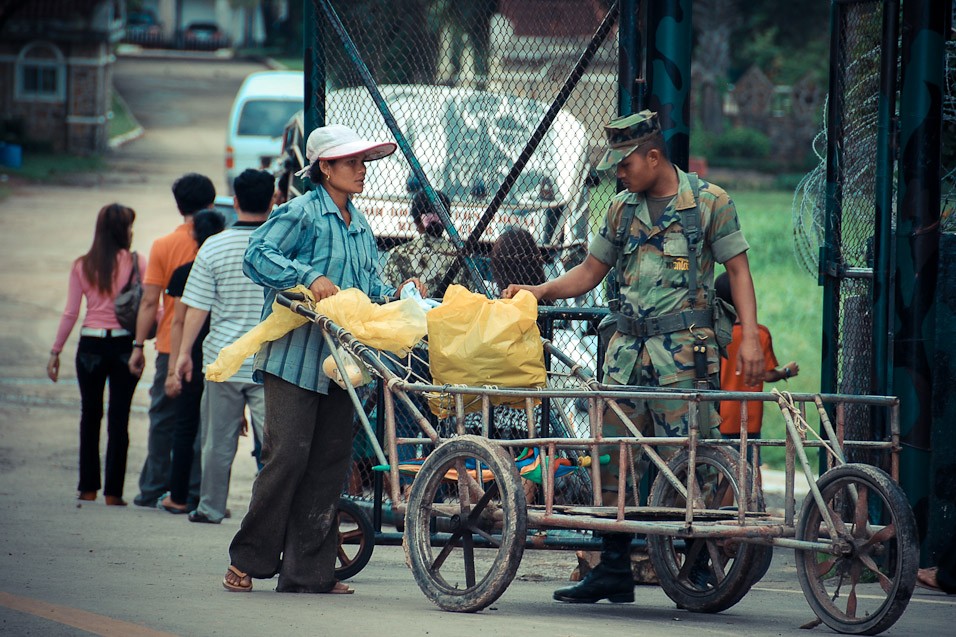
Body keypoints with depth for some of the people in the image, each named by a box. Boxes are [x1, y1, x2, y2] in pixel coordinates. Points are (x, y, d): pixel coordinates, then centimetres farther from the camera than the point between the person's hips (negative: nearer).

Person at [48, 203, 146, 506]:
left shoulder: (82, 266, 2)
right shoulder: (135, 262, -4)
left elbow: (70, 313, 2)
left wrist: (55, 351, 9)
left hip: (91, 345, 2)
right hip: (124, 344, -2)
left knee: (90, 415, 14)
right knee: (119, 418, 3)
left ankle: (88, 487, 14)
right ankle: (113, 491, 1)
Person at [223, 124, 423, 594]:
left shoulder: (360, 227, 19)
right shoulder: (300, 213, -5)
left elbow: (368, 287, 21)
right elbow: (258, 256, -16)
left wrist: (397, 294, 2)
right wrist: (309, 277, -25)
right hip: (293, 356, -8)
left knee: (330, 463, 4)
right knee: (286, 456, -12)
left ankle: (308, 571, 7)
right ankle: (247, 561, -1)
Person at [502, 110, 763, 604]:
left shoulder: (710, 202, 0)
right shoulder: (622, 208, 15)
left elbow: (738, 269, 0)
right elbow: (589, 272, 20)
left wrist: (749, 336, -10)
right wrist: (540, 291, 4)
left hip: (683, 348, -6)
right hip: (627, 346, 6)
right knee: (614, 456, 3)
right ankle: (613, 568, 9)